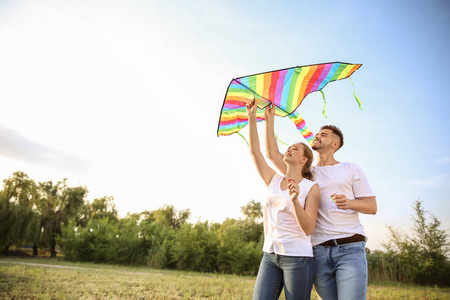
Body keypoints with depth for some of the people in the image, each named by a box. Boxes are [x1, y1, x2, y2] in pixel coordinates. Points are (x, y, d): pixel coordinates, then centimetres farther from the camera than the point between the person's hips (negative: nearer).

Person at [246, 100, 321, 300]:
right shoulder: (274, 181, 9)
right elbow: (254, 150, 5)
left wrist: (295, 201, -30)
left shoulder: (311, 188, -4)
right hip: (270, 255, 4)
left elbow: (308, 229, -13)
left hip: (298, 258, -4)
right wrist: (252, 116, 2)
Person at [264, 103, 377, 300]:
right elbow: (273, 154, 12)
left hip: (349, 248, -2)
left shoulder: (351, 170, 12)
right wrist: (269, 120, 10)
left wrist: (350, 203, -15)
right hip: (319, 252, 3)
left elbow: (372, 206, 7)